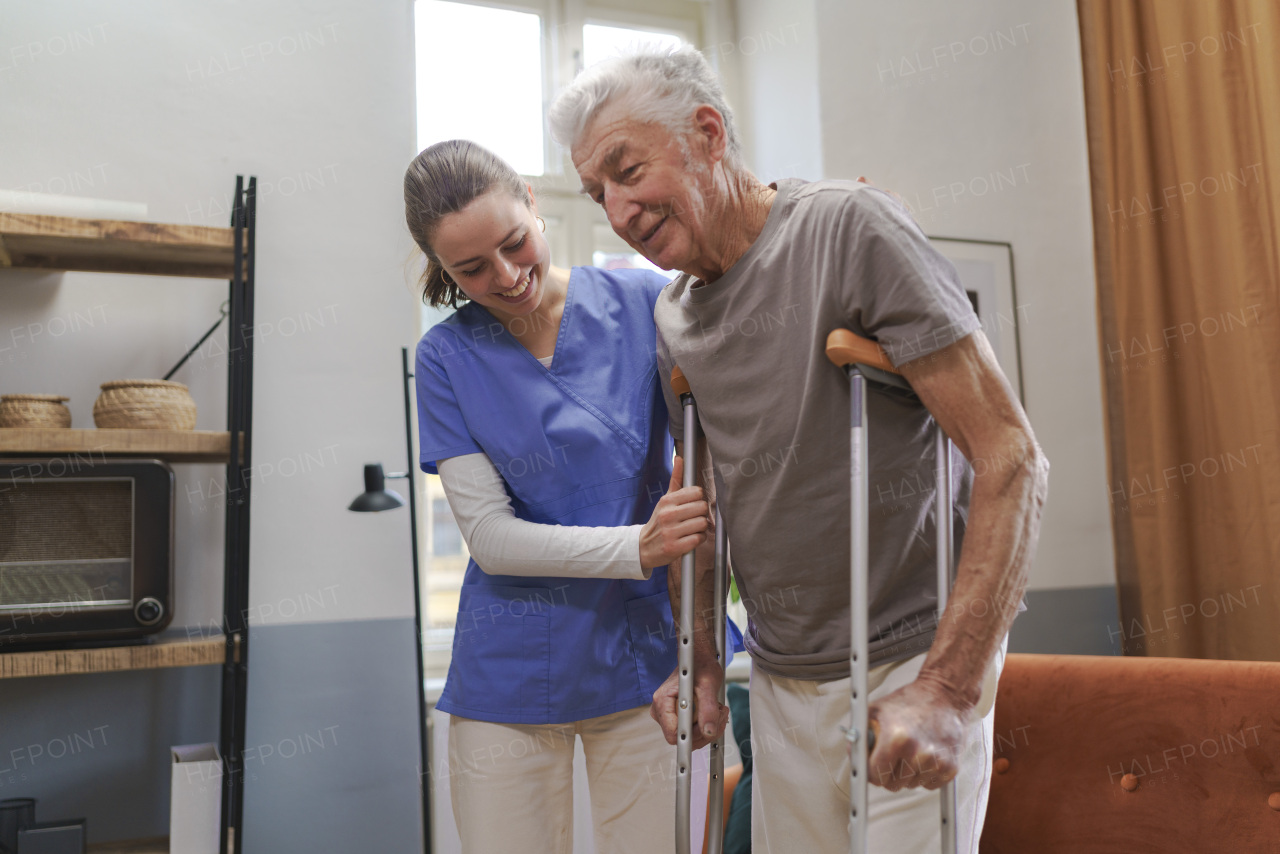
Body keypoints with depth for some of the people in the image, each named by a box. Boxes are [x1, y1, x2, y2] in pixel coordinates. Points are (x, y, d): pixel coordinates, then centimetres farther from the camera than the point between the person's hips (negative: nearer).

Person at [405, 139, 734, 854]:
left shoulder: (645, 302, -4)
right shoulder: (448, 356, -2)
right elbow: (490, 535, -8)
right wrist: (637, 547, -20)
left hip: (643, 656, 0)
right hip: (511, 673, 1)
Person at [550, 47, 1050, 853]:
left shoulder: (848, 227, -15)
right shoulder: (672, 318, 6)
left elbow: (1013, 457, -19)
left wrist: (951, 688, -23)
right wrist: (699, 662, 15)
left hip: (910, 665, -5)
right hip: (781, 683, 6)